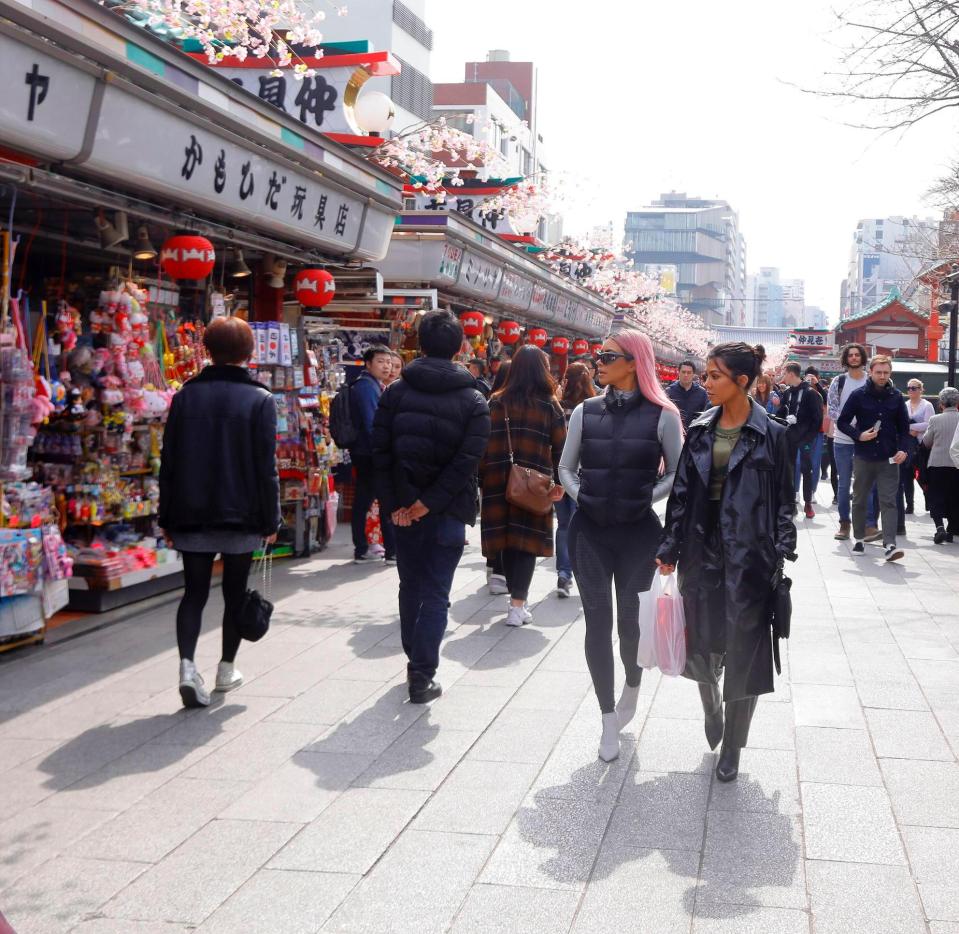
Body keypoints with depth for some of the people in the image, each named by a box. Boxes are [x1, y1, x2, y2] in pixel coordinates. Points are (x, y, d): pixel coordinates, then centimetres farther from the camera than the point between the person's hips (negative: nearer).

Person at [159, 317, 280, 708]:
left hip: (192, 516, 2)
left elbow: (169, 461, 3)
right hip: (241, 516, -2)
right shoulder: (259, 399, -5)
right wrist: (270, 520, -1)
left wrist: (167, 517, 9)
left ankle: (187, 665, -12)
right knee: (235, 592, 13)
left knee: (194, 592, 7)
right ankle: (226, 669, 22)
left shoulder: (186, 395, 2)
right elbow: (266, 467, -8)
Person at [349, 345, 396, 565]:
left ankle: (361, 550, 15)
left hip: (362, 454, 10)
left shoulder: (372, 385, 18)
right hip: (371, 454, -10)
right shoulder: (367, 386, -14)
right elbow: (372, 424, -21)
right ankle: (393, 551, -2)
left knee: (363, 501, 11)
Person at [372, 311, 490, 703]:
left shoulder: (396, 391, 0)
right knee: (436, 593, 3)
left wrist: (394, 503, -6)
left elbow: (381, 451, -7)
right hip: (447, 510, -2)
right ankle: (422, 676, -1)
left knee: (410, 585, 18)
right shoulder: (473, 400, -6)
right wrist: (430, 502, -13)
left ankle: (414, 661, 29)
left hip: (404, 507, 2)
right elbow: (467, 460, -16)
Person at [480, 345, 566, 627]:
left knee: (507, 537, 11)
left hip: (499, 482, 2)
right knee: (527, 539, 2)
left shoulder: (496, 402, 3)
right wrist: (559, 482, 4)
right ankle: (518, 605, -2)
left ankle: (516, 598, 20)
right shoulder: (549, 405, -1)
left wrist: (482, 479, 7)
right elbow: (560, 447, -3)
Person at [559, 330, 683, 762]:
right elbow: (566, 467, 11)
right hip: (589, 530, 2)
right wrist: (583, 497, -5)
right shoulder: (586, 411, 2)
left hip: (638, 532, -2)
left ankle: (632, 685, 39)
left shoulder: (662, 415, -6)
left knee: (631, 620, 6)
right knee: (598, 623, 3)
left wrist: (645, 498, -10)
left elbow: (678, 474, 1)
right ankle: (609, 721, 14)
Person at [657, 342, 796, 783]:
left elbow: (783, 500, -3)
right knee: (700, 642, 9)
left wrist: (781, 553, -10)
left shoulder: (771, 434, -6)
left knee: (742, 651, 3)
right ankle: (712, 705, 41)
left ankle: (732, 746, 19)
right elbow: (681, 492, 8)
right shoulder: (700, 430, 6)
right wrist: (669, 548, 6)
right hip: (702, 548, 4)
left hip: (748, 553, -4)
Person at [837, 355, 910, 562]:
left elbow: (904, 427, 10)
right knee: (859, 501, 11)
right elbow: (842, 422, 2)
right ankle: (859, 540, 25)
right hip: (863, 458, 0)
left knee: (888, 502, -8)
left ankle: (890, 545, -15)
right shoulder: (859, 396, -1)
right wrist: (859, 435, -14)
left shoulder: (896, 397, 5)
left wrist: (903, 449, -5)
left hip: (889, 459, 0)